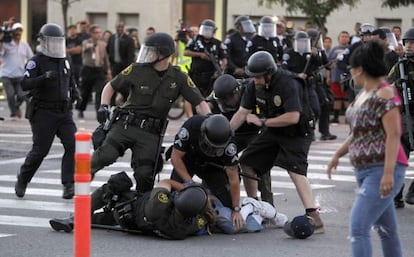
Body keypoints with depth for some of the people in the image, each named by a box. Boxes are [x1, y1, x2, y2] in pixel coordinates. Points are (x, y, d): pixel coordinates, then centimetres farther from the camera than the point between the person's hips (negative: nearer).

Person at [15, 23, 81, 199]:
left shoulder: (65, 60, 12)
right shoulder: (36, 62, -8)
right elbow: (25, 84, -20)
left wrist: (75, 92, 10)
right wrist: (44, 77, -33)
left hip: (64, 111, 5)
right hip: (43, 112, -5)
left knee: (72, 145, -11)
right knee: (40, 150, -2)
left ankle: (68, 185, -10)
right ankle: (22, 182, 19)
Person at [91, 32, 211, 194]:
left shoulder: (178, 78, 0)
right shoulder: (137, 70, -2)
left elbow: (199, 102, 2)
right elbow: (111, 86, 9)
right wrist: (104, 106, -7)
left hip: (151, 133, 1)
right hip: (126, 124, -1)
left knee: (145, 175, -9)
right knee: (106, 155, -24)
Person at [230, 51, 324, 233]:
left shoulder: (288, 84, -26)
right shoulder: (255, 86, -4)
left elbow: (293, 117, -32)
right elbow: (242, 113, 2)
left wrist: (263, 122, -23)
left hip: (297, 134, -8)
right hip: (273, 131, 8)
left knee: (295, 170, -25)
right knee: (246, 163, 6)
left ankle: (314, 217, -32)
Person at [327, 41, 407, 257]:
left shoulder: (384, 95, -15)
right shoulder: (363, 94, 13)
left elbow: (393, 135, -21)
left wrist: (388, 173, -26)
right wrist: (338, 154, 23)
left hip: (382, 170, -10)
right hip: (365, 170, 10)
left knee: (358, 227, -16)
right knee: (386, 229, 16)